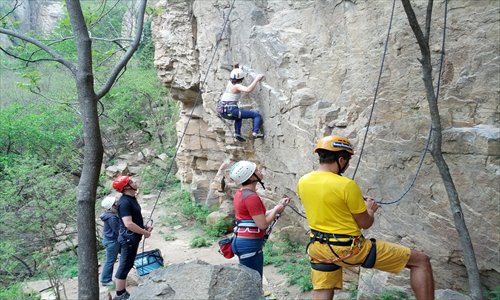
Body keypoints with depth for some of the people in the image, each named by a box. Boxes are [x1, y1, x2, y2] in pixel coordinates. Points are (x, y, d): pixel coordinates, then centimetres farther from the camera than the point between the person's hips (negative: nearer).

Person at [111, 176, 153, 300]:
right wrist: (144, 232, -17)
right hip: (128, 238, -10)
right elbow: (128, 224, -28)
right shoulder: (124, 202, -22)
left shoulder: (131, 198, 8)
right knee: (124, 266, -1)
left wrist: (144, 227, 8)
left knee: (127, 265, 16)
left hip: (133, 238, 10)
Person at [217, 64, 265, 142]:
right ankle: (256, 132, -23)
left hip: (222, 111, 9)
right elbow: (248, 90, -29)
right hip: (230, 110, -9)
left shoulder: (230, 83, 14)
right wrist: (256, 79, -24)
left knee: (239, 116, 41)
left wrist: (236, 68, 51)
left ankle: (237, 133, 24)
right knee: (257, 115, -4)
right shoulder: (237, 86, -8)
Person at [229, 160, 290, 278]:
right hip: (250, 243, -10)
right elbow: (262, 224, -18)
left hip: (241, 240, 10)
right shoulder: (251, 197, -19)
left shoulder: (240, 193, 10)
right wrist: (276, 210, -3)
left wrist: (278, 206, 13)